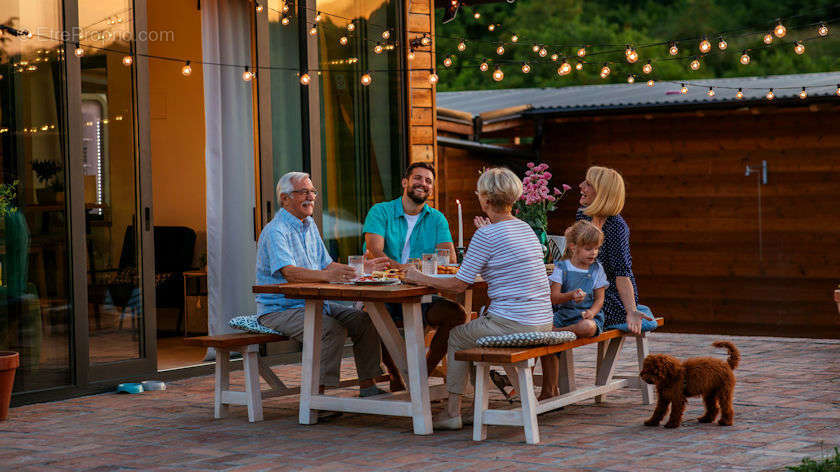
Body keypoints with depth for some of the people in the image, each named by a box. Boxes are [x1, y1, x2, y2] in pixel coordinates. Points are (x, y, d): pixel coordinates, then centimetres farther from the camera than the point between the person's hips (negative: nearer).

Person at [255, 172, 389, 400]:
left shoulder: (310, 226, 15)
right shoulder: (275, 231, -15)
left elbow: (326, 265, 17)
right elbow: (289, 272, -30)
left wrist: (359, 269, 2)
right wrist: (327, 275, -45)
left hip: (313, 303, 9)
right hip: (279, 309, -9)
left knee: (364, 320, -6)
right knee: (332, 329, -31)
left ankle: (367, 387, -3)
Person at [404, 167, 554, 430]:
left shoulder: (487, 234, -13)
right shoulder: (526, 228, 11)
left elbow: (459, 285, -10)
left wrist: (420, 279, 3)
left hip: (513, 326, -8)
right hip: (543, 324, 8)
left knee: (457, 337, 15)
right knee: (476, 325, 30)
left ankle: (453, 412, 16)